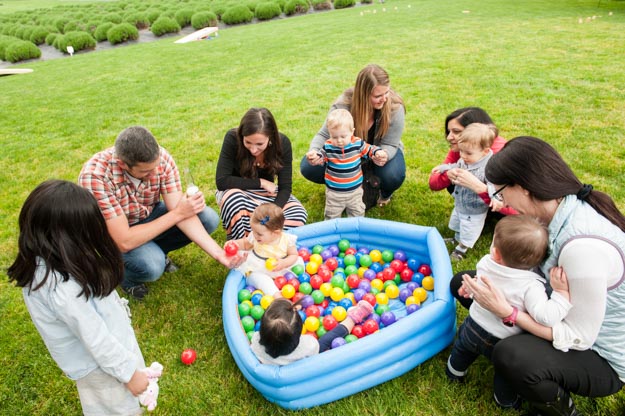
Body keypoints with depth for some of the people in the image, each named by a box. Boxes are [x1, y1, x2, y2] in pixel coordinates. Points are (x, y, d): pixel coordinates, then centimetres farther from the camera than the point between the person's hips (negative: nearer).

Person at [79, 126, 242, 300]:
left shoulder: (160, 157, -23)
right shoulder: (95, 176, -35)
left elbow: (183, 215, -22)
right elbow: (125, 242, -35)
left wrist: (219, 253, -31)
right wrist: (178, 213, -30)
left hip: (150, 214, 5)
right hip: (113, 233, -4)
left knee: (209, 218, -14)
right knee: (151, 265, -34)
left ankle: (156, 251, 8)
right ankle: (126, 275, 4)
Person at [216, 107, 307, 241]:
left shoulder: (282, 143, -20)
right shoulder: (233, 139, -26)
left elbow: (285, 187, -17)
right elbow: (221, 181, -27)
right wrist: (260, 182, -24)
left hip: (266, 192, 2)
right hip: (237, 191, -2)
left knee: (299, 215, -23)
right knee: (232, 198, -39)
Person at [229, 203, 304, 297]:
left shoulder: (287, 240, -19)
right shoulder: (254, 237, -13)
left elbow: (294, 255, -8)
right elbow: (245, 243, 8)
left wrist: (284, 263, -28)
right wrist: (235, 243, -12)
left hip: (280, 270, 2)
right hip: (257, 271, -1)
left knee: (298, 260, -5)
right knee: (259, 278, -34)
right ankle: (277, 296, -45)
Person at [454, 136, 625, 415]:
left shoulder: (583, 245, -35)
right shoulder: (560, 212, -10)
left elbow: (579, 338, -27)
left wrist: (507, 311, -29)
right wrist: (489, 280, -11)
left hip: (601, 358, -7)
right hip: (561, 316, 7)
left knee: (510, 357, -37)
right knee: (461, 283, 1)